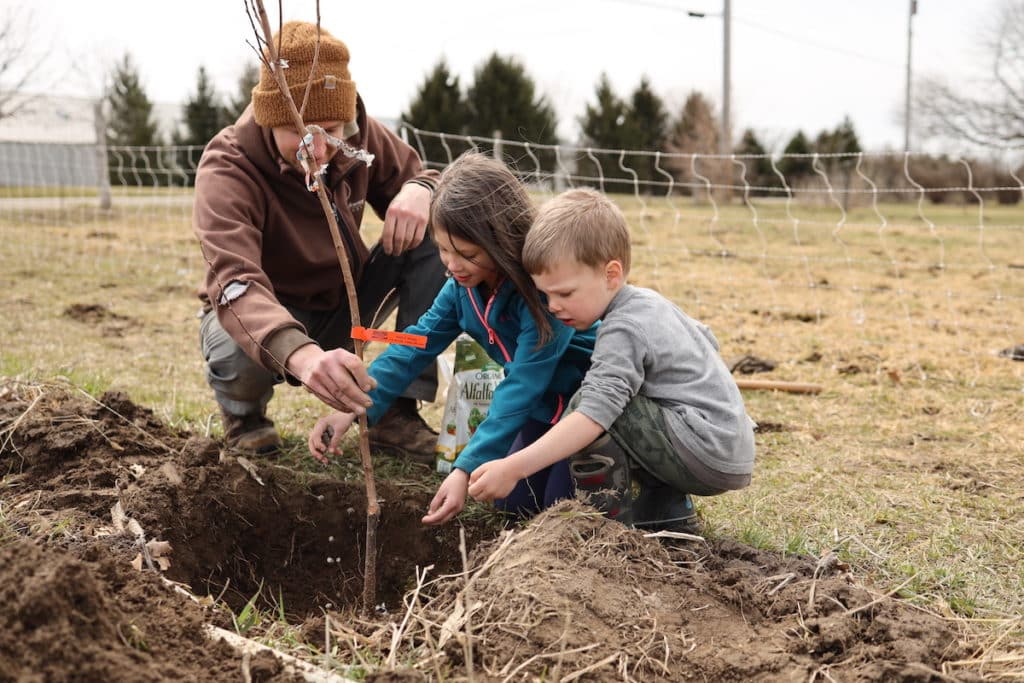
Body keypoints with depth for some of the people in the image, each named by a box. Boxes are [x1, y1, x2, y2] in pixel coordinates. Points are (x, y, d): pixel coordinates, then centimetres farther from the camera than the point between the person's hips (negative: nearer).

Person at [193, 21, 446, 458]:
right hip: (262, 315, -4)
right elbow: (235, 284, -45)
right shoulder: (227, 169, -29)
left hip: (344, 305, 4)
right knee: (239, 352, -40)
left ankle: (398, 412, -13)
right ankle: (244, 413, 0)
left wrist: (421, 190, -29)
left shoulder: (360, 135, -15)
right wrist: (302, 355, -66)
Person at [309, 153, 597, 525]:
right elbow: (415, 345, -12)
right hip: (544, 401, 7)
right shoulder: (463, 287, -11)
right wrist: (353, 408, -26)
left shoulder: (545, 286, -34)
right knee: (515, 502, 6)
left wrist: (467, 468, -40)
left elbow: (522, 386, -36)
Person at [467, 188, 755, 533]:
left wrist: (513, 467, -34)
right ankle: (668, 515, 18)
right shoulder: (650, 301, 11)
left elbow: (593, 416, -30)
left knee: (585, 404, -15)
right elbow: (706, 340, 28)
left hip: (710, 457, -10)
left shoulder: (622, 331, -18)